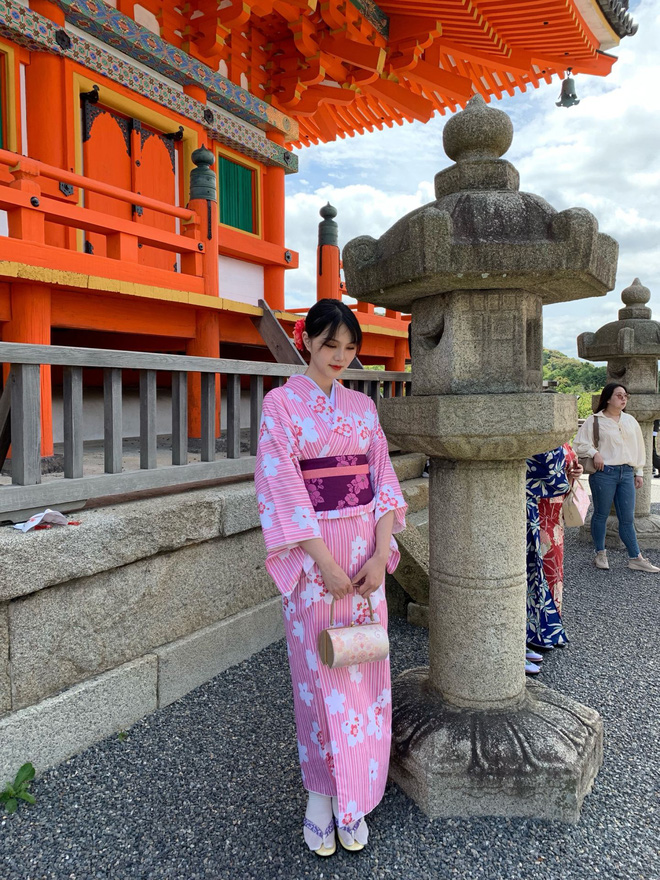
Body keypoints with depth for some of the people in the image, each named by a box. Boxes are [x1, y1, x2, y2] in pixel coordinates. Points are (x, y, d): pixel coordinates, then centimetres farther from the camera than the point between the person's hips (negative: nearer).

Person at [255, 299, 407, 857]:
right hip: (312, 551, -4)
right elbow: (283, 484, -11)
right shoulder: (282, 402, -4)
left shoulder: (362, 406, 10)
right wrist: (326, 561, -15)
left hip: (366, 547, 4)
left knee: (363, 669, 10)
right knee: (318, 669, 5)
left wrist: (379, 554, -6)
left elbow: (383, 477, 6)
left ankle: (353, 795, 28)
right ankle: (321, 792, 26)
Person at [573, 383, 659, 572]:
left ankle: (635, 558, 11)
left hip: (626, 473, 4)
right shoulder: (594, 421, -2)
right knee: (601, 514, 6)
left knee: (627, 518, 5)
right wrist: (594, 453, -16)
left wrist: (639, 472, 15)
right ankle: (600, 554, 19)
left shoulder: (630, 421, 14)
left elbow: (639, 447, 18)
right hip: (604, 473, -4)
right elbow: (578, 444, -2)